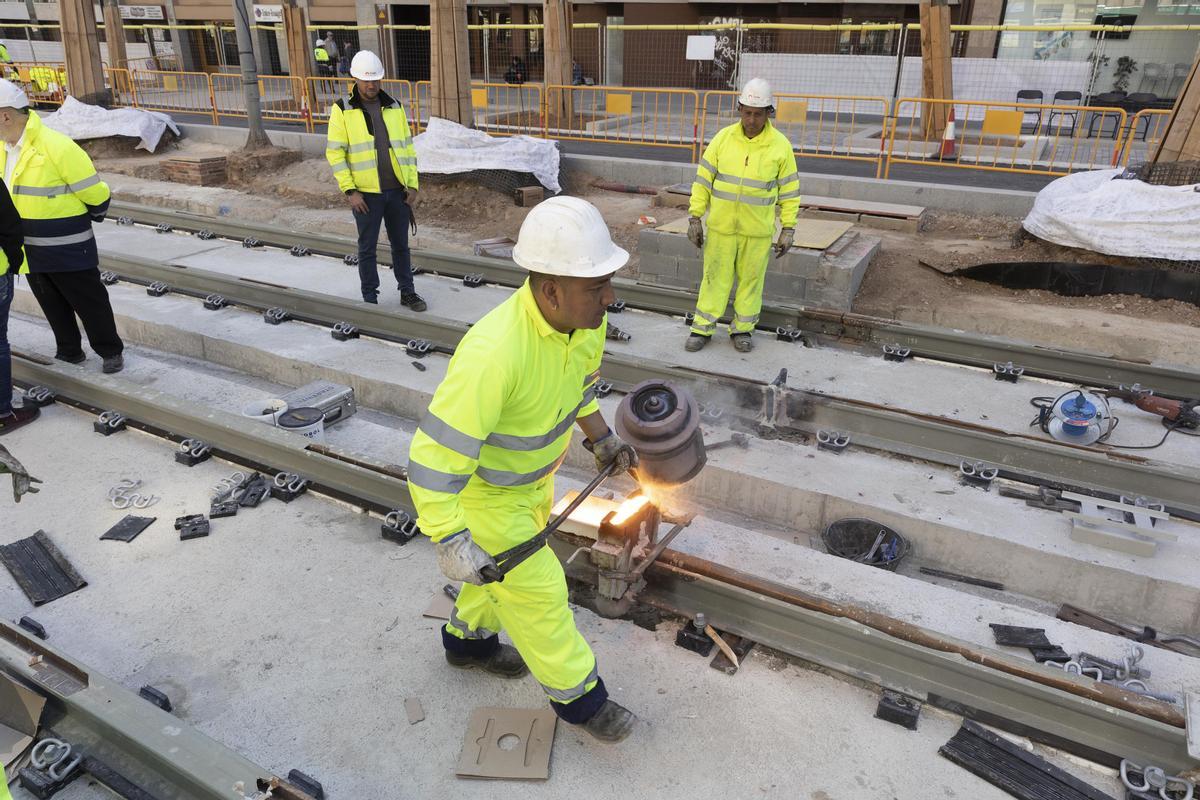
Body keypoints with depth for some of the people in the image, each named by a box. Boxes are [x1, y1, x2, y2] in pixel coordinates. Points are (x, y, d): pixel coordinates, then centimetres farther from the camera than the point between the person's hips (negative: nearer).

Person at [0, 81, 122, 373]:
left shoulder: (56, 146, -21)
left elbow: (95, 193, -15)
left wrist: (92, 217, 1)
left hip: (68, 250, -7)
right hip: (30, 250, 8)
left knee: (89, 303, 5)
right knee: (53, 306, 18)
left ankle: (111, 352, 19)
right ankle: (69, 351, 33)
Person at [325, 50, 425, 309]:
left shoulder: (394, 107, 8)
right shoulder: (342, 110, -3)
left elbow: (407, 147, 11)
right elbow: (334, 153, -5)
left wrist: (412, 183, 4)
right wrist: (349, 190, -11)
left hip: (397, 190, 3)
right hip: (366, 193, -3)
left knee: (401, 244, 12)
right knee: (367, 247, 6)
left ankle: (407, 291, 26)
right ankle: (370, 298, 18)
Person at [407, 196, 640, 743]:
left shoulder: (585, 315, -17)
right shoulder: (494, 352, -42)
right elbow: (435, 453, -37)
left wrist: (602, 437, 12)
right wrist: (449, 539, -36)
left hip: (533, 473, 8)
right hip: (481, 491, -8)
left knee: (509, 566, 28)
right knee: (536, 591, 8)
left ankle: (468, 639, 56)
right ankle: (577, 694, 32)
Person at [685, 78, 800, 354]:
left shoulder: (780, 145, -5)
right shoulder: (723, 138, -4)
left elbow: (790, 191, 0)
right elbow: (703, 180, 0)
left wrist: (788, 229, -3)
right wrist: (695, 218, -3)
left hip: (757, 230, 0)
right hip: (721, 226, 1)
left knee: (751, 278, 10)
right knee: (715, 277, 7)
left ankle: (742, 329, 23)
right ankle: (702, 328, 17)